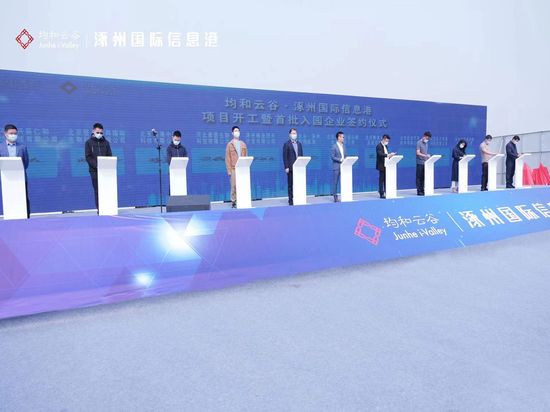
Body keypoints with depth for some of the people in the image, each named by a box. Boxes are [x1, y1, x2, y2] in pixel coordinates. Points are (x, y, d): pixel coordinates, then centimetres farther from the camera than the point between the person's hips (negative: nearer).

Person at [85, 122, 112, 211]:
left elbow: (110, 156, 8)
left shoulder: (106, 142, 11)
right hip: (94, 170, -2)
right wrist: (97, 166, -14)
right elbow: (88, 157, -2)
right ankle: (99, 208, 2)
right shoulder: (89, 142, 5)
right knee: (97, 190, -1)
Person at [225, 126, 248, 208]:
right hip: (234, 169, -3)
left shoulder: (243, 144, 14)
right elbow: (227, 158, 0)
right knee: (234, 186, -3)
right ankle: (233, 202, 4)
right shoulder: (230, 144, 4)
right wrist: (229, 170, -7)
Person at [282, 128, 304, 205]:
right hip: (291, 168, -4)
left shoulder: (299, 143, 15)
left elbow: (301, 155, 15)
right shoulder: (286, 144, -1)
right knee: (290, 185, 0)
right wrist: (286, 167, -12)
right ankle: (291, 200, 5)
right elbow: (285, 157, -5)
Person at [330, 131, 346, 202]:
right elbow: (332, 157, -9)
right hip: (336, 167, -6)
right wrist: (340, 160, -16)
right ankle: (335, 196, 2)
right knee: (335, 182, -2)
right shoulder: (334, 146, -4)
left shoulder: (343, 146, 16)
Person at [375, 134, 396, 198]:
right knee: (381, 179, -4)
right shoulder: (379, 146, -10)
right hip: (382, 166, -8)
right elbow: (380, 154, -25)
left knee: (386, 179, 7)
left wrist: (390, 155, 0)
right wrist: (388, 155, -31)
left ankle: (386, 193, 11)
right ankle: (381, 194, 0)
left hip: (386, 165, 8)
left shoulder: (385, 146, 17)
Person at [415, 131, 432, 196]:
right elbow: (418, 153, -15)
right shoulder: (419, 143, -6)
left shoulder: (426, 143, 16)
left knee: (423, 177, 6)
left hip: (425, 163, 7)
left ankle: (422, 190, 10)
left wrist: (427, 157, 9)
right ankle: (419, 191, -2)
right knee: (419, 177, -3)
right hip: (420, 163, -7)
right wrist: (426, 155, -24)